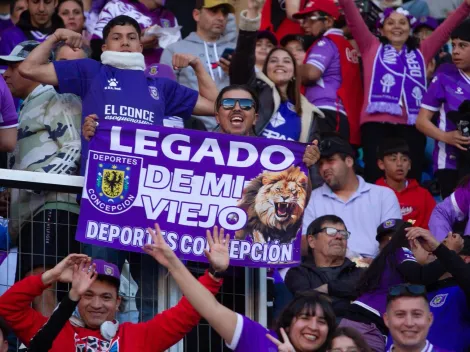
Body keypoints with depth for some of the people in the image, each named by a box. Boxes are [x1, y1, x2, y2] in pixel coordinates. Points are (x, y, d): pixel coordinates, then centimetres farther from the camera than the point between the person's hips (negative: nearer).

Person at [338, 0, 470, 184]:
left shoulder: (420, 52, 23)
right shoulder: (372, 47, 18)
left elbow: (447, 28, 22)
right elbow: (353, 18, 10)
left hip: (412, 125, 2)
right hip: (377, 123, -2)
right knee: (376, 178, -9)